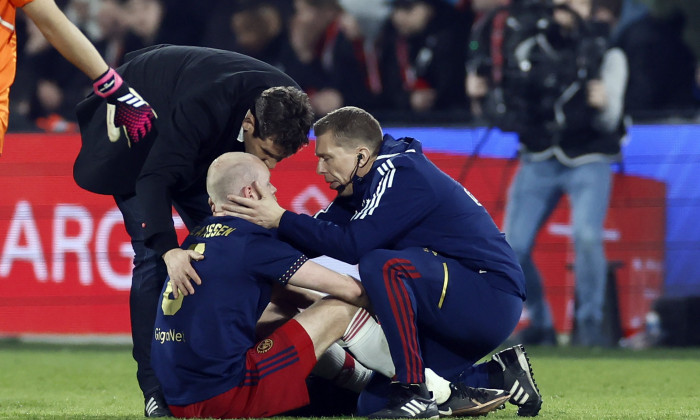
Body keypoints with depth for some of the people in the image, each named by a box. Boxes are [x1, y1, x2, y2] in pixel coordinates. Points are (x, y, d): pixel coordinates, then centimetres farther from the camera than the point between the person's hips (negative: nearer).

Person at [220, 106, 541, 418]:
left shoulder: (401, 174, -16)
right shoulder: (367, 183, 13)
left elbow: (353, 244, -25)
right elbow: (315, 238, 8)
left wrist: (281, 220, -22)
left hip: (490, 298, -10)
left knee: (381, 264, -31)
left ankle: (415, 394, -27)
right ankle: (497, 377, 12)